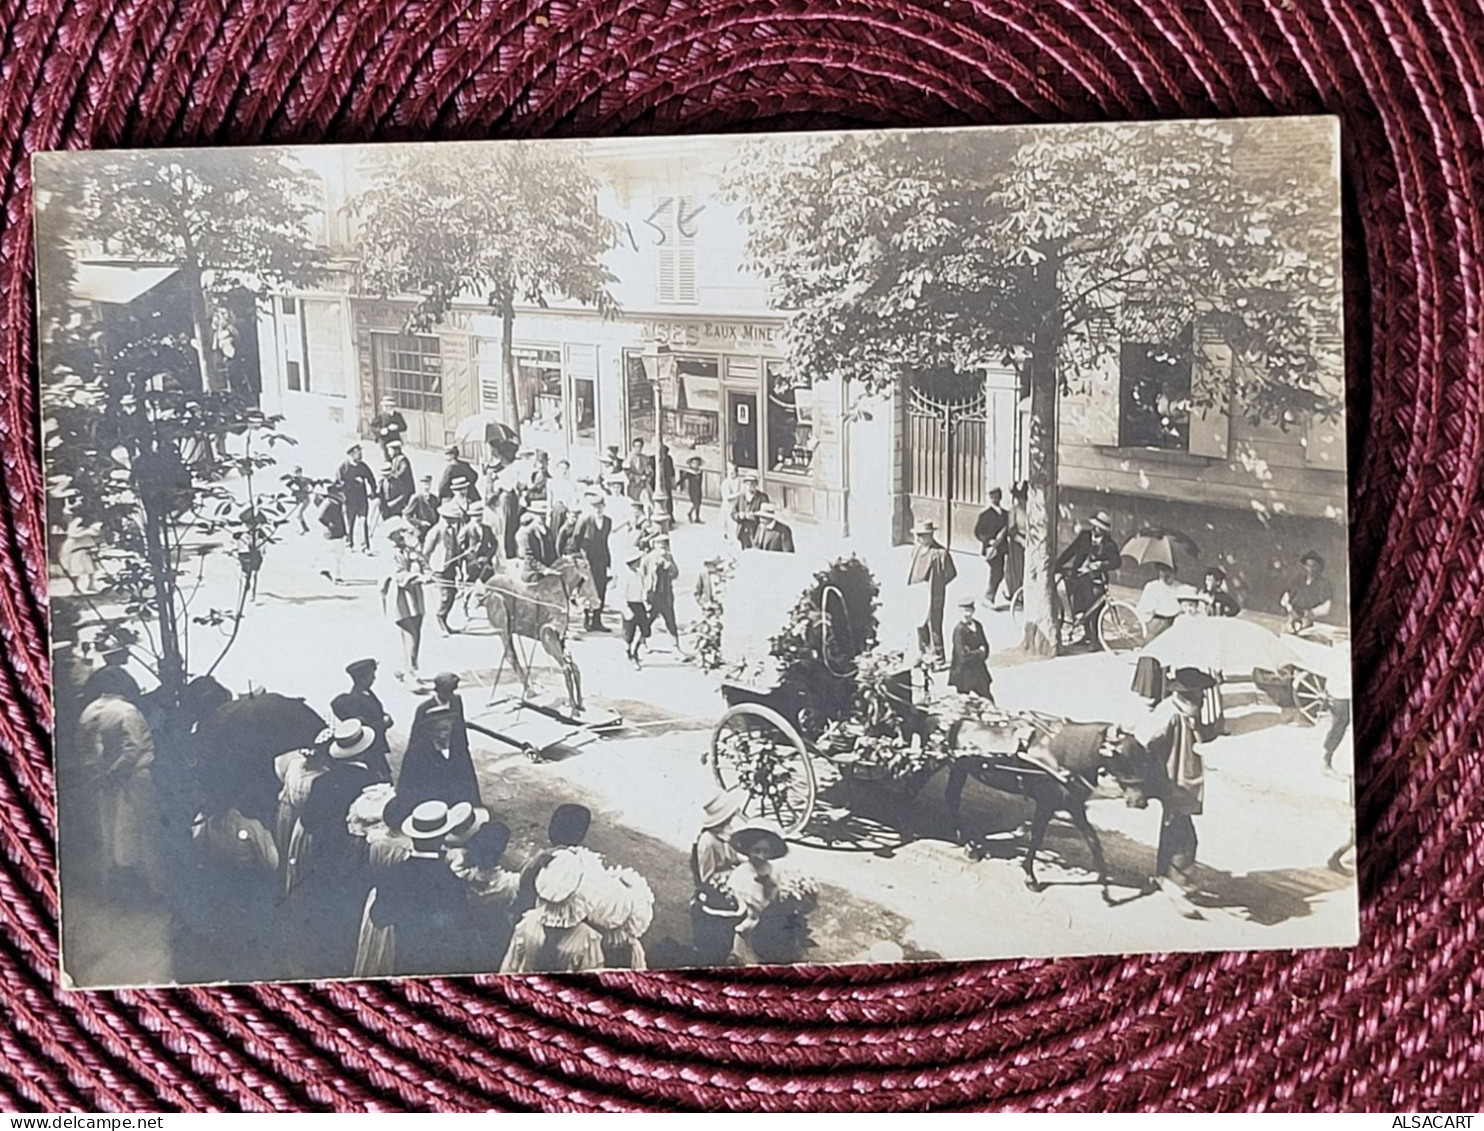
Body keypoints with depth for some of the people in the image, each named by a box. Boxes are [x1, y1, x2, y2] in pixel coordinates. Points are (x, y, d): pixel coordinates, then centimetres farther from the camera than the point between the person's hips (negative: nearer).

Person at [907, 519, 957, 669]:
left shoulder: (940, 553, -17)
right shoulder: (916, 549, 3)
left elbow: (951, 573, -10)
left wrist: (934, 586, -10)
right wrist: (912, 586, 6)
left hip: (933, 596, -7)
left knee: (934, 627, 0)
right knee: (920, 626, 16)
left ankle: (938, 659, 10)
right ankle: (925, 653, 33)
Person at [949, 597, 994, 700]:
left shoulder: (977, 625, 4)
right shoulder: (959, 630, -19)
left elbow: (985, 646, 10)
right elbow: (963, 656, -24)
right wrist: (979, 652, -11)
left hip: (979, 671, 6)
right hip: (964, 673, -6)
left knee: (988, 701, 12)